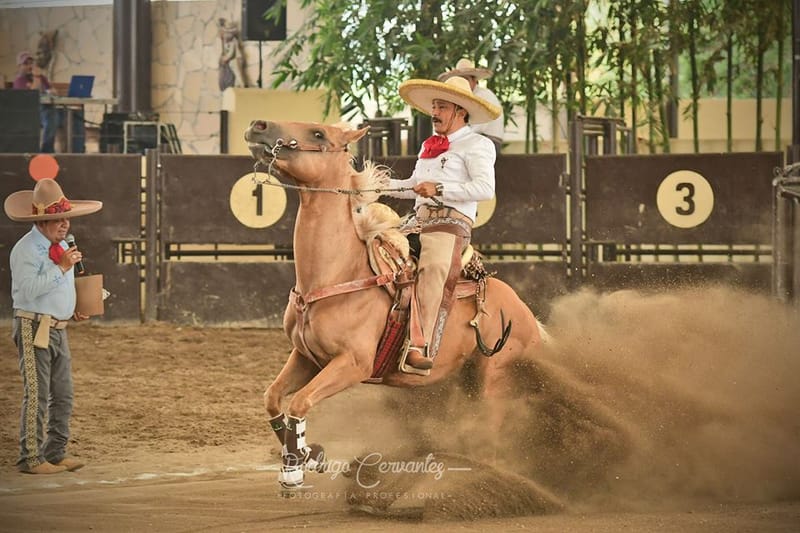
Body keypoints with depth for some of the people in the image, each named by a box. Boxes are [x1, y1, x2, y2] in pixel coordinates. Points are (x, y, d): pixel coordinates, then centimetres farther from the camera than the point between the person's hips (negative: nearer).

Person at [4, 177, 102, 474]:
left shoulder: (62, 246, 15)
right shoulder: (25, 249, -13)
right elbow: (29, 289, -25)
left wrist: (73, 310, 11)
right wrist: (61, 267, -24)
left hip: (59, 329, 9)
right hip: (34, 329, -9)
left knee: (63, 396, 9)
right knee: (37, 395, -9)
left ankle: (55, 454, 17)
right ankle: (30, 458, -5)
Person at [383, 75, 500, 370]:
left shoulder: (477, 145, 3)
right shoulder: (429, 146, 29)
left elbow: (485, 188, -12)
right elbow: (414, 187, 37)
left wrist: (440, 189, -19)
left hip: (450, 221, -9)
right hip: (418, 222, 9)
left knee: (434, 268, -36)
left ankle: (422, 346, -49)